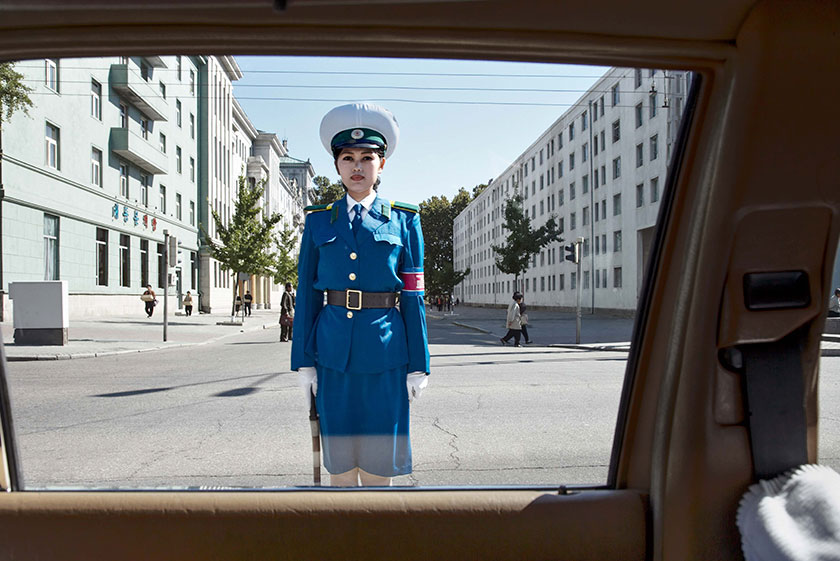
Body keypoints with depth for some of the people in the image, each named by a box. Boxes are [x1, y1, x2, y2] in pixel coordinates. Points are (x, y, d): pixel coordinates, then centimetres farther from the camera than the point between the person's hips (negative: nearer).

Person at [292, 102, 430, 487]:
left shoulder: (403, 221, 5)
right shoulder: (319, 220, 8)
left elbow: (414, 297, 2)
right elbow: (306, 294, 7)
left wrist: (418, 366, -1)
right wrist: (304, 362, 2)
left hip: (385, 353, -1)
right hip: (334, 351, 1)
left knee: (378, 460, 7)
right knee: (338, 458, 9)